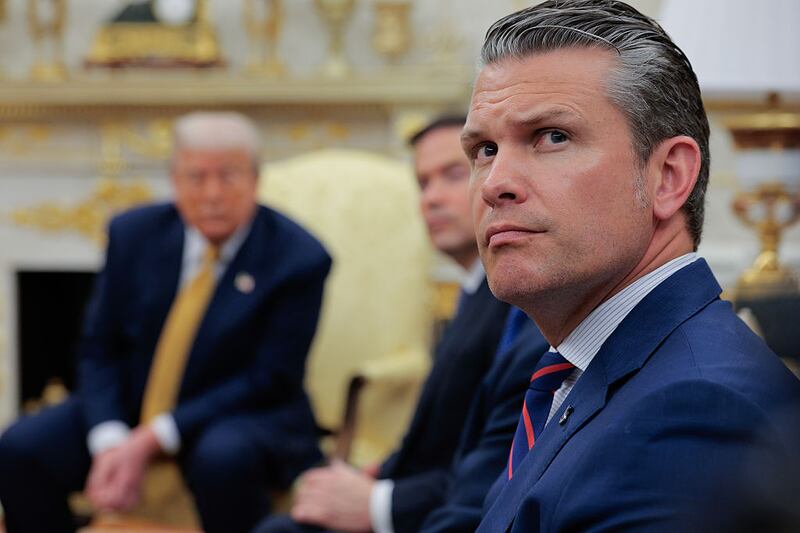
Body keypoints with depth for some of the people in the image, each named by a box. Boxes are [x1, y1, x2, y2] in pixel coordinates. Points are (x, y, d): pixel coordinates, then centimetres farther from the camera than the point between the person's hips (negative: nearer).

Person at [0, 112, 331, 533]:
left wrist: (154, 439, -21)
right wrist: (110, 442, -18)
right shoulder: (133, 234, 0)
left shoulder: (299, 259, -13)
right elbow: (100, 349, 2)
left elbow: (269, 380, -14)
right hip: (130, 408, 4)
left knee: (224, 458, -38)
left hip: (245, 417, -4)